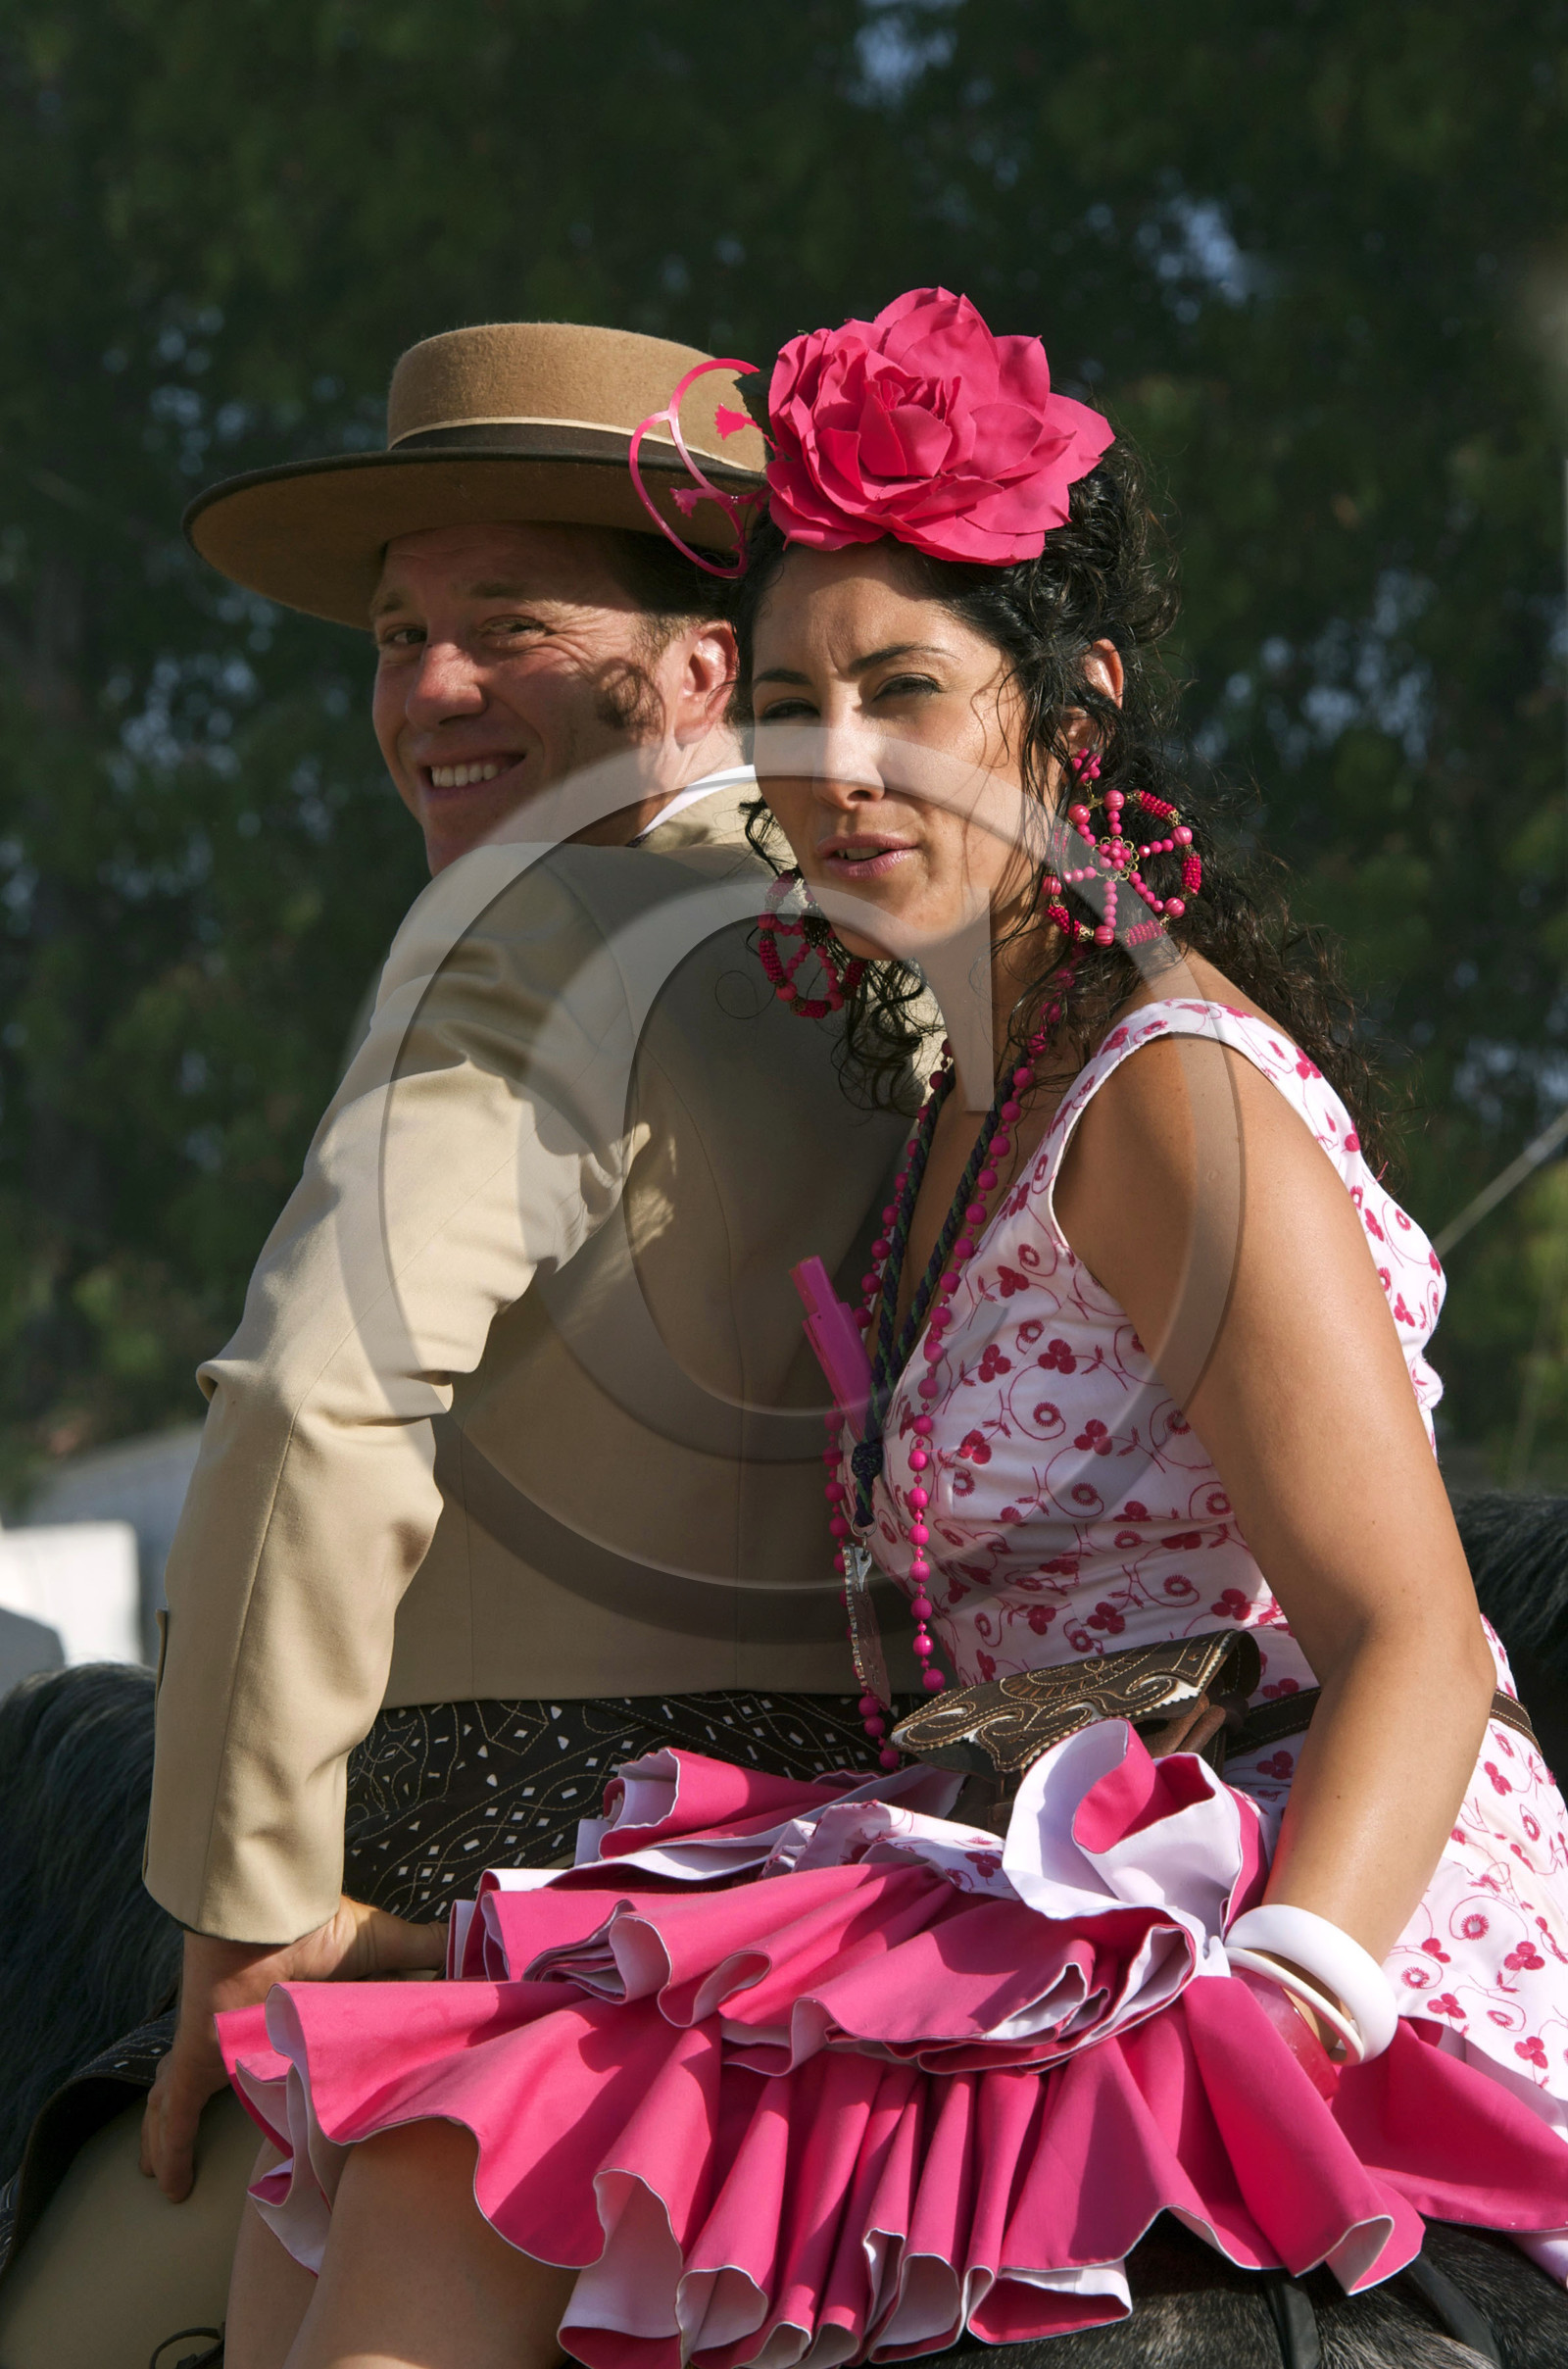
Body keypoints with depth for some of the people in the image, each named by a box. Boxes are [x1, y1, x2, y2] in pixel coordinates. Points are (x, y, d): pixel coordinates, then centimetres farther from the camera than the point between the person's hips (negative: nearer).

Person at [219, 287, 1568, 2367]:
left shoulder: (1178, 1089, -11)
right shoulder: (981, 1105, 18)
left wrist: (1261, 2028, -30)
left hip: (1305, 1930, -9)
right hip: (1053, 1924, 9)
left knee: (446, 2196, -21)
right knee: (330, 2190, -2)